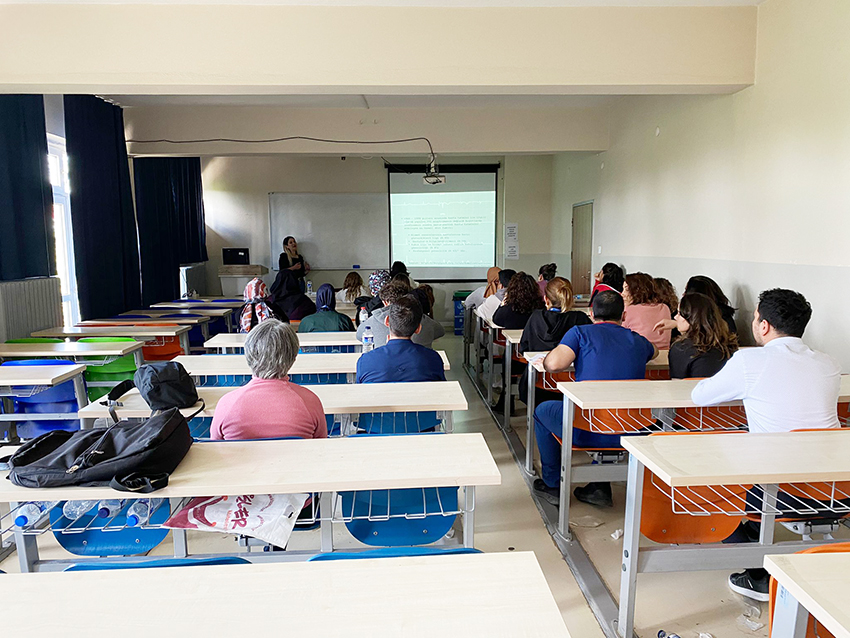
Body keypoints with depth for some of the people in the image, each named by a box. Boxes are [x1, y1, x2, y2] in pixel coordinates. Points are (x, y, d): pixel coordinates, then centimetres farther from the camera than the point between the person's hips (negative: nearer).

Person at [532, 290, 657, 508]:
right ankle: (600, 487, 32)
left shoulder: (580, 332, -1)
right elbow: (654, 352, 37)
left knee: (542, 411, 25)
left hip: (586, 431, -5)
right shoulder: (638, 341, 13)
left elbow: (554, 364, -16)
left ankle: (553, 485, 32)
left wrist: (547, 357, 7)